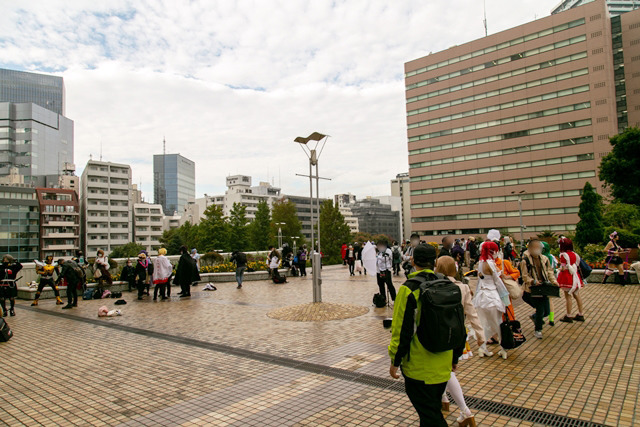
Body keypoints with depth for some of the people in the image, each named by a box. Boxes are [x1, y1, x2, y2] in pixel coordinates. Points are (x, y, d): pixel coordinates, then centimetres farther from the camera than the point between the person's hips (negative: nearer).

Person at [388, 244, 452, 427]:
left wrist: (395, 361, -5)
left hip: (419, 366, -6)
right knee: (433, 409, 24)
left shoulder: (409, 289, -18)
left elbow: (402, 329, -17)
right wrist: (455, 356, 21)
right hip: (444, 365, 6)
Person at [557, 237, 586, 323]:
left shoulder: (563, 255, -16)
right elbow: (577, 265, 10)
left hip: (567, 276, -8)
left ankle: (568, 316, 3)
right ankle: (580, 314, 22)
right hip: (575, 276, 8)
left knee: (568, 296, -2)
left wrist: (560, 268, 1)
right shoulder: (574, 254, 7)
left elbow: (563, 268, -18)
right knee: (577, 295, 14)